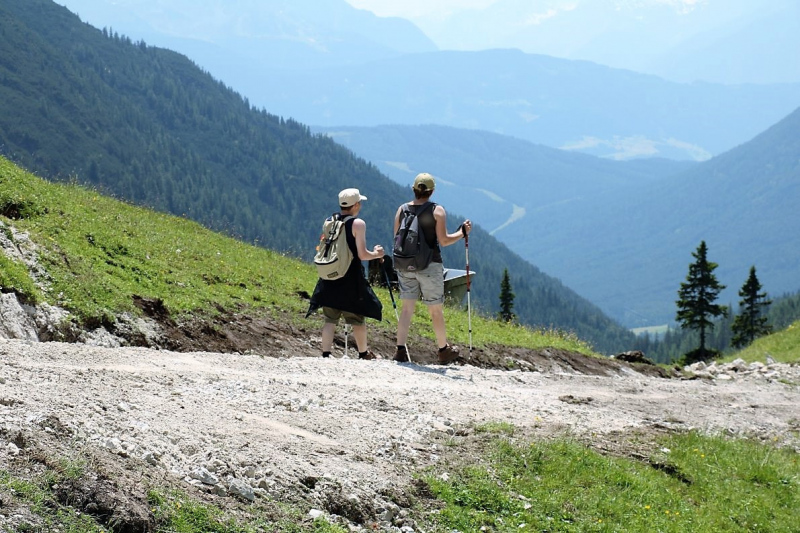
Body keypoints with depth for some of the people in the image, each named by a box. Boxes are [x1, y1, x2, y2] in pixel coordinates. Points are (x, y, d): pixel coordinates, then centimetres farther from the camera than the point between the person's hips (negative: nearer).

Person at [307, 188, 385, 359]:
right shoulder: (358, 224, -11)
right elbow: (362, 255, -14)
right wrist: (377, 254, 5)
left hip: (329, 280, 5)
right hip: (351, 280, -5)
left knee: (330, 319, 7)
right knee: (358, 319, 9)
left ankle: (326, 354, 0)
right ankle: (363, 354, 21)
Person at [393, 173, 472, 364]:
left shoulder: (402, 209, 2)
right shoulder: (437, 211, -8)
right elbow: (443, 240, -12)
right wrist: (462, 232, 3)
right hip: (429, 265, -3)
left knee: (407, 308, 6)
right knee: (436, 310, 9)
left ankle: (400, 350, -3)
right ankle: (444, 350, 22)